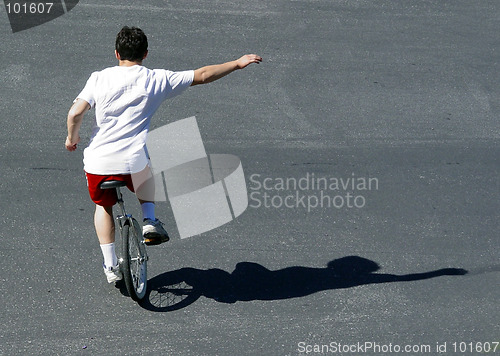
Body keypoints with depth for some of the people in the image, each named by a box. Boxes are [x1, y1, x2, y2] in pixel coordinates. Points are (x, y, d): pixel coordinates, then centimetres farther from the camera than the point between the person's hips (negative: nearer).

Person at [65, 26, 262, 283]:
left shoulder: (99, 78, 2)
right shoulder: (157, 80, 1)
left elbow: (75, 113, -7)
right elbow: (202, 75, 5)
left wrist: (72, 138, 13)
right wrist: (238, 64, 16)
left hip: (97, 163, 1)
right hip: (133, 163, -1)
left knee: (103, 206, 29)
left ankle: (110, 266, 25)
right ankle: (149, 221, 19)